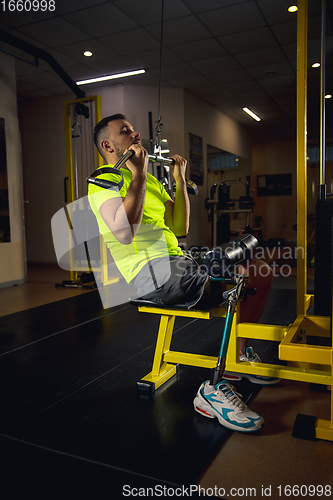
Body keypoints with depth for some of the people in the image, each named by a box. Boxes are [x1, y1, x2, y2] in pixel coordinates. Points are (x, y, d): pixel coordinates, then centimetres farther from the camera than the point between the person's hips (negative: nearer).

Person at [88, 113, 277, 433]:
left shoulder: (150, 180, 25)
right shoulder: (103, 182, 0)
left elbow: (180, 229, 19)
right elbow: (124, 233, -20)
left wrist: (180, 180, 15)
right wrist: (138, 174, -15)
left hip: (174, 262, 8)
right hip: (150, 272, -8)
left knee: (261, 272, 4)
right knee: (243, 277, -26)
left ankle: (240, 355, 15)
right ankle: (214, 389, -19)